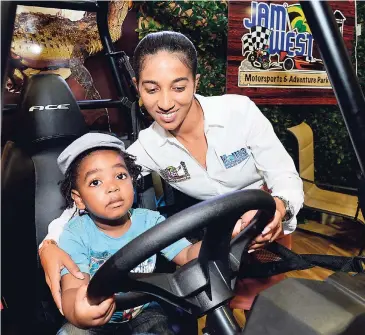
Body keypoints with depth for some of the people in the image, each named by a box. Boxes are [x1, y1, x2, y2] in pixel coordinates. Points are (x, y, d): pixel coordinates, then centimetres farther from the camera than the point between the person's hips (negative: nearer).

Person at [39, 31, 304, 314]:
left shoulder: (240, 110, -23)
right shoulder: (148, 146, -15)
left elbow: (286, 179, -20)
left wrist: (278, 208, -43)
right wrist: (50, 244, -30)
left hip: (266, 223, -1)